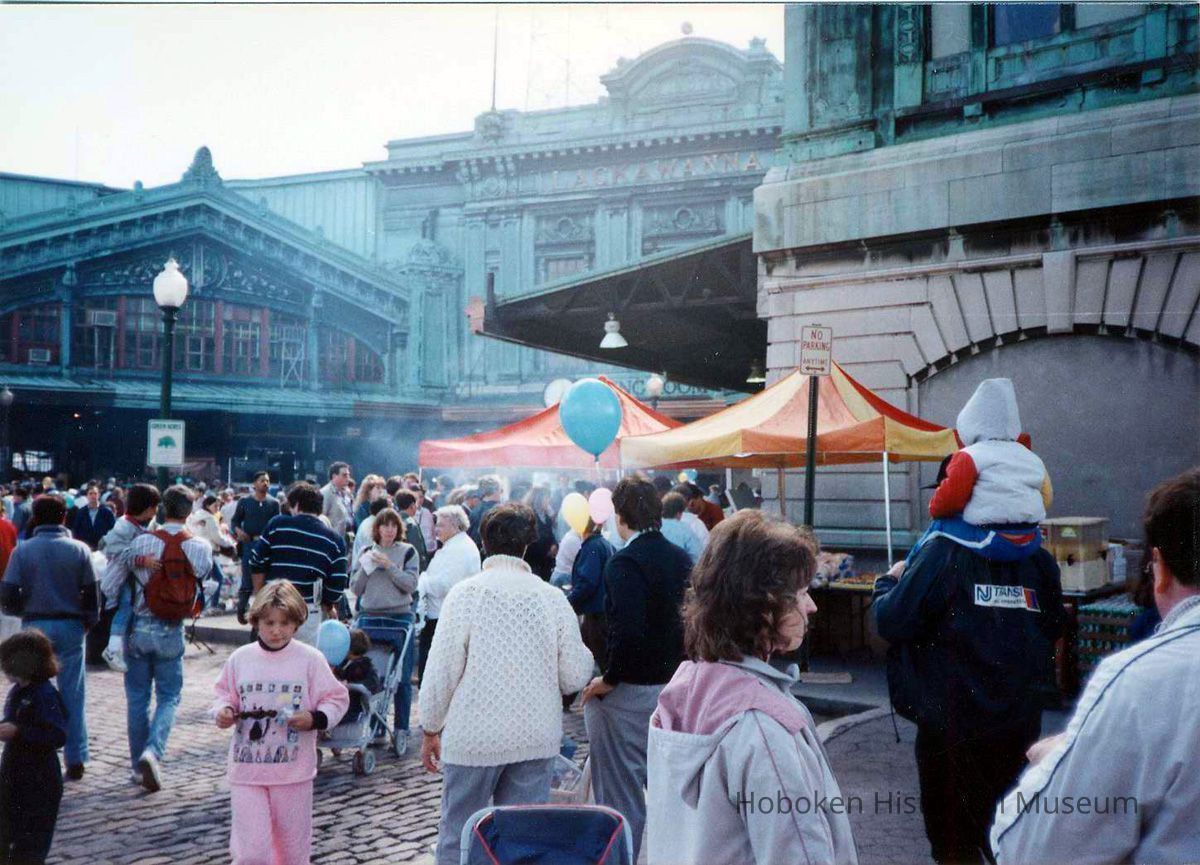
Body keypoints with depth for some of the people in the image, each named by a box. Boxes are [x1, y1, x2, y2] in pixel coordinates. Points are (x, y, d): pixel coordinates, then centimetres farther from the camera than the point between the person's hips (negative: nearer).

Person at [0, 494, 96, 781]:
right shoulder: (79, 550, -3)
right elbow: (91, 593, -4)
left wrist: (23, 611, 13)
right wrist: (88, 622, 10)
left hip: (35, 626, 0)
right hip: (71, 627, 0)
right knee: (72, 695, 6)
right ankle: (76, 760, 8)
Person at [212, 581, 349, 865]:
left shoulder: (310, 659, -5)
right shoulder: (240, 659, 1)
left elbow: (337, 700, 0)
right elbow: (225, 695, 14)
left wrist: (316, 719, -17)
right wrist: (223, 712, -7)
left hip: (293, 771, 0)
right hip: (246, 769, 0)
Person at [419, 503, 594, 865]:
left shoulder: (466, 593, -9)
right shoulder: (552, 597, -2)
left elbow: (441, 671, -8)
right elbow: (576, 675, -2)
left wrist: (430, 730, 5)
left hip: (474, 738, -2)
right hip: (536, 739, 2)